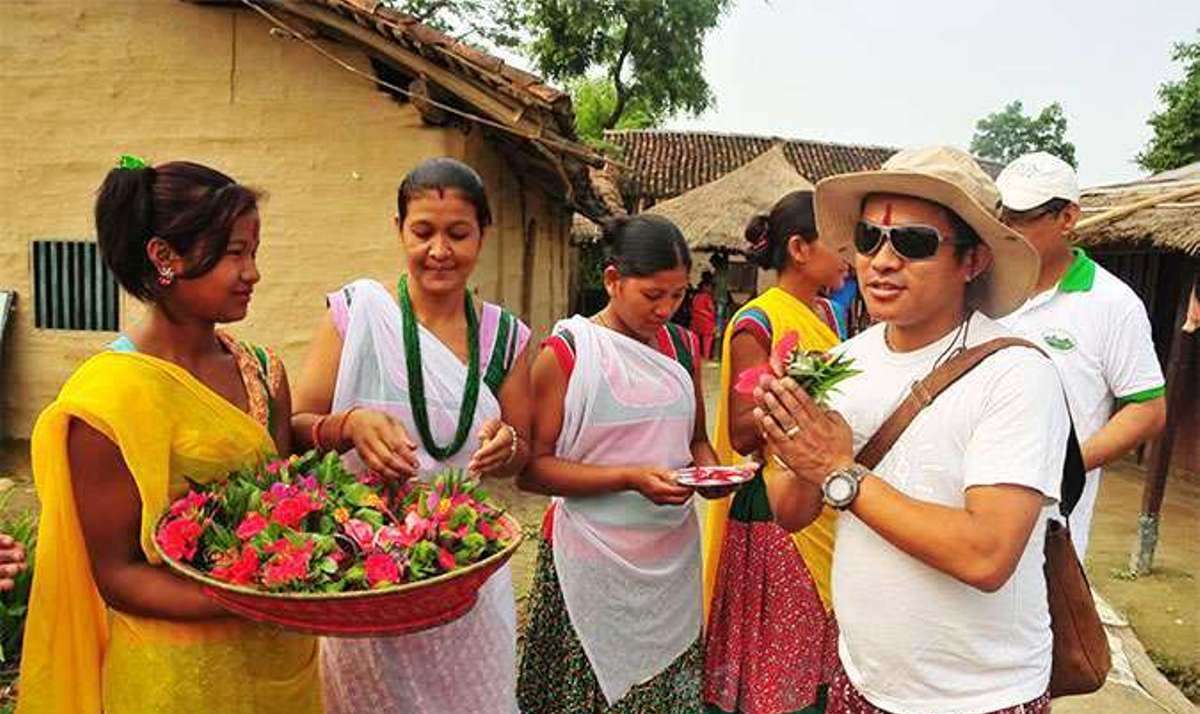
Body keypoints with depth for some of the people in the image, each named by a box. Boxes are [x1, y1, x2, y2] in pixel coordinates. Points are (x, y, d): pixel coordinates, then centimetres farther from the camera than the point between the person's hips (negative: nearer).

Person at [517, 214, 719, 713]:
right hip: (597, 562, -4)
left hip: (674, 556, 5)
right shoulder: (567, 351, -10)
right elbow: (533, 468, -13)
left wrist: (709, 469, -4)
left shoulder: (682, 346, 7)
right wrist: (630, 478, -21)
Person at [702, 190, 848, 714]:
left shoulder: (822, 317, 11)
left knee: (816, 654, 15)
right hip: (774, 515, -7)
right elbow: (743, 434, -15)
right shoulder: (756, 323, -12)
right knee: (775, 662, 3)